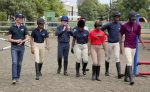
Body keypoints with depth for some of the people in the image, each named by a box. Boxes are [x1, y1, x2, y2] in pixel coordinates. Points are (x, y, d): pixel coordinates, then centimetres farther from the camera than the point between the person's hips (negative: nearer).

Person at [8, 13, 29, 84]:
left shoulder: (24, 27, 5)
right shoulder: (12, 28, 0)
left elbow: (27, 38, 3)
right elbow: (9, 39, -1)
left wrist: (22, 41, -16)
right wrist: (16, 41, -17)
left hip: (21, 47, 2)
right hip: (14, 47, -2)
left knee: (19, 63, 8)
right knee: (14, 62, -12)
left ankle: (18, 77, 21)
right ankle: (14, 78, -15)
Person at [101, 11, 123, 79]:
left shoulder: (120, 24, 5)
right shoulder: (109, 25, -10)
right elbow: (101, 29, -5)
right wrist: (107, 35, -4)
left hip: (117, 43, 2)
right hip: (110, 43, -2)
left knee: (117, 57, -8)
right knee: (108, 58, 10)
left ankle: (119, 73, -15)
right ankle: (107, 71, 30)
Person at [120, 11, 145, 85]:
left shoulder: (138, 26, 4)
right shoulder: (124, 26, -6)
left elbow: (139, 36, 11)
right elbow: (121, 36, 1)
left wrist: (142, 43, -6)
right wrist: (120, 47, -1)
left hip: (134, 47, 5)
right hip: (127, 46, -5)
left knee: (130, 62, 11)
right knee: (129, 62, -15)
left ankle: (126, 77, 25)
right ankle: (131, 79, -19)